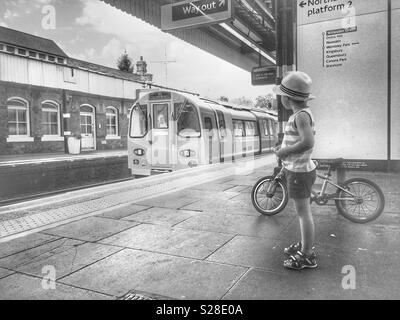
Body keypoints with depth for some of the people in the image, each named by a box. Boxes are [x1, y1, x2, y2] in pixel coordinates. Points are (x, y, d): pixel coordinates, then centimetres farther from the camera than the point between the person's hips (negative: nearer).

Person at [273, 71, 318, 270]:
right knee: (302, 211, 19)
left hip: (299, 172, -10)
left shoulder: (301, 115, -20)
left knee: (303, 212, 0)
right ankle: (305, 245, 34)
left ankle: (307, 256, 11)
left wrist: (285, 151, -20)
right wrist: (285, 150, 9)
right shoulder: (304, 114, 9)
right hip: (299, 169, 10)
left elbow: (308, 142, -31)